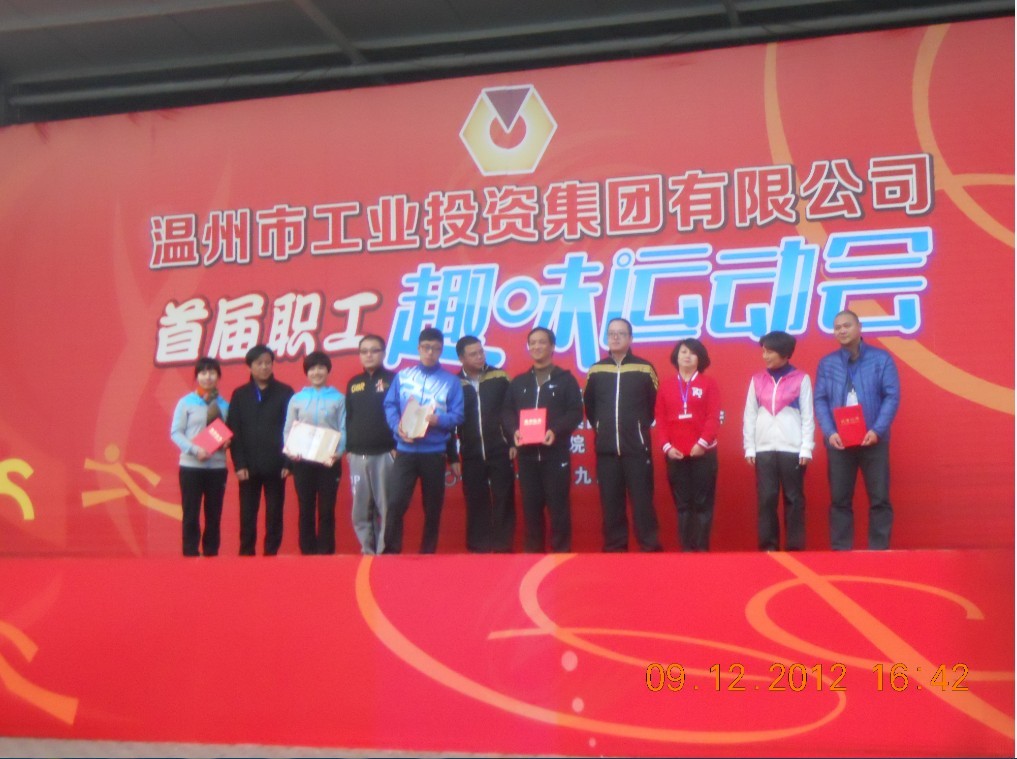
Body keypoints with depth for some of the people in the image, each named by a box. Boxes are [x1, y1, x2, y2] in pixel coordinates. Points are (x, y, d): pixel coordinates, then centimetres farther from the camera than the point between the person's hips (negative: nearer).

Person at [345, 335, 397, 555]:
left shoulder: (392, 380, 1)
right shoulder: (353, 383, 15)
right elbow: (348, 418, 17)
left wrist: (397, 446, -10)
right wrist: (347, 448, 11)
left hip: (384, 454, -4)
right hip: (357, 456, 4)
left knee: (385, 507, -4)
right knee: (361, 509, 4)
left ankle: (384, 552, 0)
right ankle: (367, 551, 11)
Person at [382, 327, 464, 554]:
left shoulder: (451, 381, 4)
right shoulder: (402, 376, 8)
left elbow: (457, 416, -1)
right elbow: (390, 405, 5)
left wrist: (437, 420, -20)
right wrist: (397, 427, -13)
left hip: (434, 452, 0)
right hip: (405, 450, 0)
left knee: (433, 506, 6)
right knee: (396, 502, -11)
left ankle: (428, 552, 16)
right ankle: (391, 550, -3)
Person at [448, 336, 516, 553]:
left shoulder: (500, 378, 2)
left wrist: (513, 442, -3)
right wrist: (453, 458, 3)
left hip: (500, 453, -1)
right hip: (471, 457, 1)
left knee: (504, 501, 1)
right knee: (476, 504, 5)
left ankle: (504, 548, 6)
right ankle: (478, 549, 11)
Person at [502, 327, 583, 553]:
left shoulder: (565, 379, 5)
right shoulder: (518, 382, 16)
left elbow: (576, 412, -3)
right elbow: (507, 412, 12)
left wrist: (556, 431, -18)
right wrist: (514, 430, -9)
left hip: (556, 453, -3)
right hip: (526, 453, 3)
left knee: (558, 504, -3)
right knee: (531, 505, 5)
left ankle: (561, 552, 3)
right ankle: (533, 551, 12)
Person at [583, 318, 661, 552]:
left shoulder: (645, 369, 0)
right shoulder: (596, 371, 8)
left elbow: (655, 404, 8)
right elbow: (589, 404, 19)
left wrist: (641, 426, 6)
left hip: (637, 447, -3)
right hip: (605, 448, 3)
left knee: (642, 501, -3)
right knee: (610, 503, 5)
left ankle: (650, 548, 1)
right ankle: (614, 549, 11)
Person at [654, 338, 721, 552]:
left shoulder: (708, 383, 4)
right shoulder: (666, 387, 12)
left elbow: (713, 417, -4)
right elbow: (660, 420, 7)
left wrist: (702, 443, -14)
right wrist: (666, 446, -6)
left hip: (703, 453, -2)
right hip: (675, 454, 2)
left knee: (702, 502, -1)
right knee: (682, 504, 4)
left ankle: (702, 548, 3)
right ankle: (686, 548, 8)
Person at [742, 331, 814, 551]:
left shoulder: (801, 379, 1)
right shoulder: (757, 379, 9)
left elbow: (808, 417, 1)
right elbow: (749, 415, 9)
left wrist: (806, 449, -5)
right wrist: (749, 448, 3)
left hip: (792, 449, -2)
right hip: (763, 449, 2)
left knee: (793, 499, 1)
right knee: (765, 498, 0)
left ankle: (795, 547, 5)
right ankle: (768, 545, 5)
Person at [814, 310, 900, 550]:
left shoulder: (881, 359, 2)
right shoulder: (827, 363, 7)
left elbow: (892, 396, -3)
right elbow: (820, 400, 3)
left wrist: (877, 430, -15)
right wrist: (829, 433, -12)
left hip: (872, 439, -1)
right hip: (839, 440, 1)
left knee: (879, 498, 0)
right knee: (839, 499, 5)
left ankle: (879, 550, 7)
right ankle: (841, 550, 10)